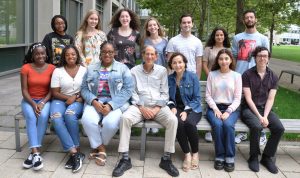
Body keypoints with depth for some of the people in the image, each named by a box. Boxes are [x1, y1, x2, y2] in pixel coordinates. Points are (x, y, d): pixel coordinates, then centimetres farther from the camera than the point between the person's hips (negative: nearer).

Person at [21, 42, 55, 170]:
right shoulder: (26, 68, -4)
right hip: (29, 100, 0)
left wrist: (42, 103, -17)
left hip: (45, 100, 0)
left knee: (43, 116, -31)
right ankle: (36, 153, -35)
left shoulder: (51, 68, -3)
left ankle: (33, 153, -25)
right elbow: (24, 90, -6)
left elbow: (52, 90, -3)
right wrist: (33, 104, -19)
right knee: (31, 117, -31)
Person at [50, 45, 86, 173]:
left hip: (78, 101, -1)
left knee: (70, 114, -36)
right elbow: (55, 93, 1)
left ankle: (73, 152, -24)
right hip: (61, 100, 1)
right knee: (55, 117, -32)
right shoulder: (57, 71, 6)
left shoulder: (84, 70, 6)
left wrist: (75, 99, -12)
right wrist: (69, 97, -14)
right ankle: (75, 153, -34)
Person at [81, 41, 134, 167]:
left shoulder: (122, 68, 6)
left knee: (110, 123, -32)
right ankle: (101, 149, -7)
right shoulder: (91, 69, 15)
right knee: (87, 120, -30)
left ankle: (97, 147, 0)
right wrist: (94, 101, -15)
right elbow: (84, 89, 7)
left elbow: (128, 89, -5)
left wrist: (111, 105, -17)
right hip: (95, 102, 2)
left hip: (116, 103, -2)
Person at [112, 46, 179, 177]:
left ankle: (166, 159, -16)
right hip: (139, 106, 0)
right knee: (125, 118, -31)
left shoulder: (162, 70, 12)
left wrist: (157, 109, -8)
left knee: (172, 120, -29)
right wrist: (142, 108, -11)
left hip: (158, 106, 1)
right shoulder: (134, 71, 10)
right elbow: (132, 92, 4)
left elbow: (164, 93, 7)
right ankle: (125, 159, -22)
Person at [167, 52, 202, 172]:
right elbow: (168, 98, 10)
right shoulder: (169, 79, 6)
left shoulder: (193, 77, -2)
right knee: (178, 123, -33)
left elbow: (197, 98, -5)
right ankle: (187, 154, -16)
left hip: (192, 109, -2)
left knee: (189, 123, -34)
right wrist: (172, 107, -10)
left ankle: (195, 153, -9)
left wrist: (186, 111, -16)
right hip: (177, 109, 2)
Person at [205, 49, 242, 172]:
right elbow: (208, 95, 4)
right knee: (217, 124, -31)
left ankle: (230, 157, -17)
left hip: (231, 108, 0)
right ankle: (219, 156, -15)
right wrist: (215, 109, -11)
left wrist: (228, 111, -13)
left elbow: (237, 98, 1)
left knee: (228, 125, -31)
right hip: (214, 107, 0)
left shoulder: (236, 76, 6)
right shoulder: (212, 74, 7)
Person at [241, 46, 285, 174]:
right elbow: (248, 98, -10)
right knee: (256, 126, -33)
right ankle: (254, 157, -9)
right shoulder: (247, 74, -6)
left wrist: (265, 116, -15)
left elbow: (270, 99, 0)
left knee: (279, 128, -21)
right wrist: (259, 116, -18)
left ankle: (267, 157, 0)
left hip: (266, 109, 4)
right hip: (249, 109, -4)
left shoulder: (273, 76, 5)